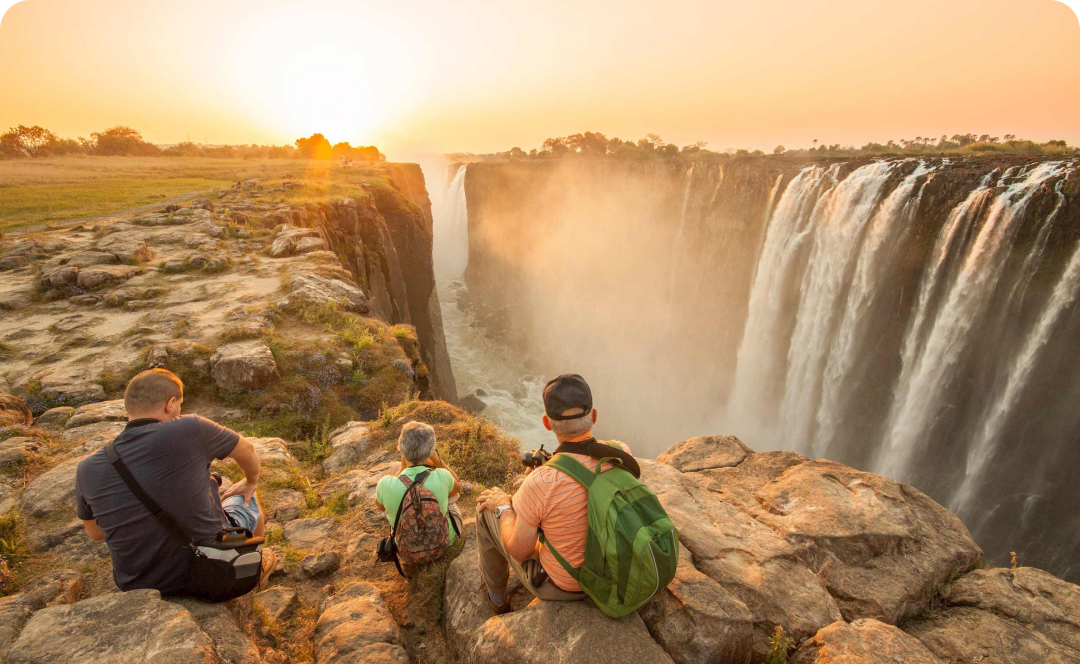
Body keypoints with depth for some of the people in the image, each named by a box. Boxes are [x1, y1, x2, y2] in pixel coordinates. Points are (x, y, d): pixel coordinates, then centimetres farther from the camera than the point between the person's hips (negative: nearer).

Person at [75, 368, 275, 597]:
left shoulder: (88, 470, -10)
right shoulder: (189, 430, -21)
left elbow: (96, 533, 8)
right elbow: (247, 451, -3)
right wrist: (251, 483, 18)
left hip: (138, 586, 4)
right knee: (247, 497, 23)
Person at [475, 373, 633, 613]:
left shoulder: (541, 483, -36)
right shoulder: (621, 453, -20)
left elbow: (518, 551, -19)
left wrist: (504, 507, -3)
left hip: (560, 586, -5)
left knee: (487, 509, 13)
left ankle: (496, 595, 39)